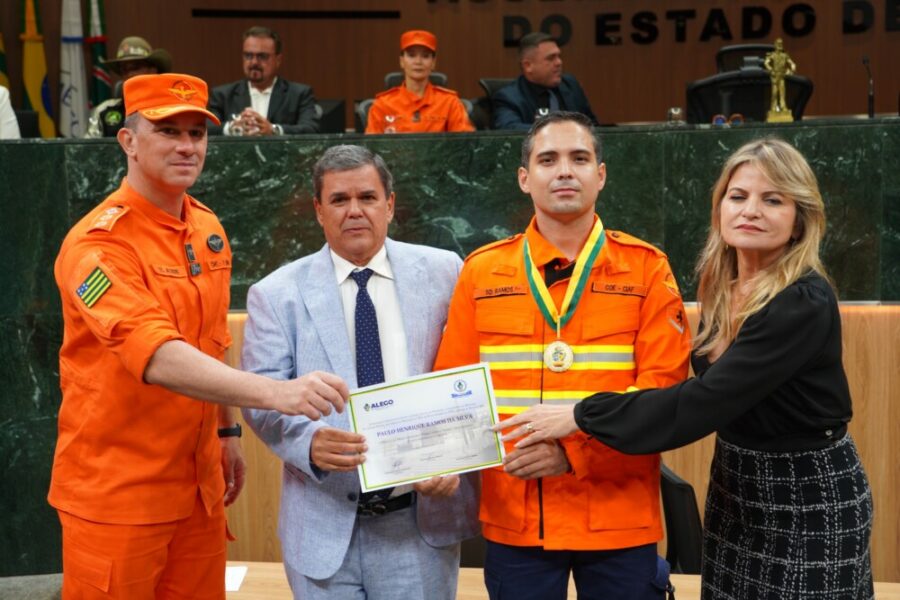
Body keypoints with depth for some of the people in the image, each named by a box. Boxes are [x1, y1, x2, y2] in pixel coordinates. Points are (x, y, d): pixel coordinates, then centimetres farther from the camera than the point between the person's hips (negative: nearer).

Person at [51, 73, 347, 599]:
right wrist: (275, 392, -44)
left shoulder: (209, 229, 5)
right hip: (117, 492, -6)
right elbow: (158, 357, -33)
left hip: (199, 481, 7)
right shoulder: (98, 243, -19)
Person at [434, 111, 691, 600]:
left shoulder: (646, 267, -1)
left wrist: (574, 451, -17)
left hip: (619, 517, -1)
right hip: (515, 517, 1)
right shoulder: (481, 271, 4)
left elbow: (665, 389, -7)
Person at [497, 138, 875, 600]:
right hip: (733, 486, 7)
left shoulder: (805, 303, -24)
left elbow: (707, 400, -29)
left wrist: (581, 416, -26)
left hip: (810, 499, -7)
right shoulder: (722, 286, 0)